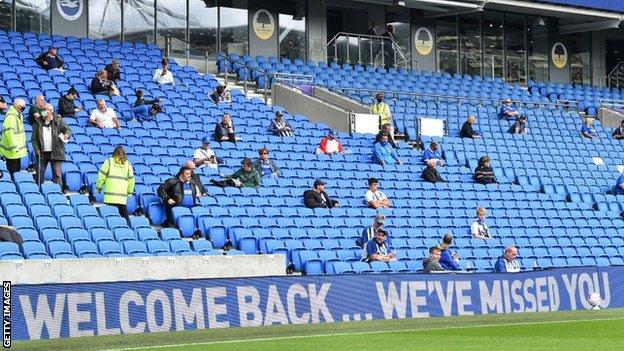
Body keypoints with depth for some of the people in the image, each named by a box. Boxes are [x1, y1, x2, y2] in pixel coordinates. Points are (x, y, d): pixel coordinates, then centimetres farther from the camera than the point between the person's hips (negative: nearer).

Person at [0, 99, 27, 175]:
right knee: (12, 172, -6)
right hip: (12, 152, -10)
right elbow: (8, 132, -25)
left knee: (17, 171, 14)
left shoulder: (19, 116, 13)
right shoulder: (10, 116, -18)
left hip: (17, 150, 10)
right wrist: (14, 147, -25)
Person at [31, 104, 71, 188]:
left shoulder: (58, 121, 2)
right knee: (39, 173, 7)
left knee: (57, 174, -3)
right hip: (42, 153, 3)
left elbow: (67, 129, 3)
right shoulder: (39, 122, 7)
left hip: (55, 152, -3)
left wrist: (67, 134, -21)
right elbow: (33, 138, 8)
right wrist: (36, 149, -4)